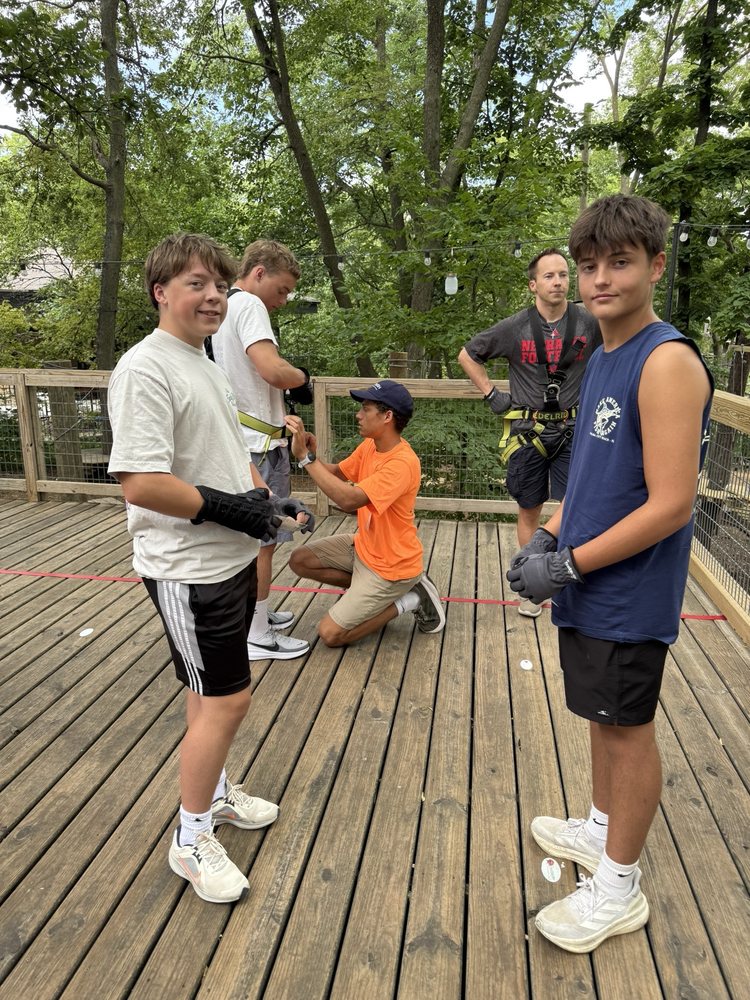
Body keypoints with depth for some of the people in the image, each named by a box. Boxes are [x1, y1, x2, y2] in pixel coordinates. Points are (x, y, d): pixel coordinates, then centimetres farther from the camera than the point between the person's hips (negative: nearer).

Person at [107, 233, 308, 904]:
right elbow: (140, 483, -27)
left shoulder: (205, 363, 12)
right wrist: (230, 508, -19)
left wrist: (262, 495, 3)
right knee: (228, 700, 1)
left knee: (212, 692, 22)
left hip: (233, 558, 9)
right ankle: (192, 840, 24)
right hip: (188, 571, -9)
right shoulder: (146, 369, -18)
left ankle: (215, 792, 43)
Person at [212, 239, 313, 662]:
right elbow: (273, 370, -28)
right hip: (259, 443, -10)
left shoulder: (222, 308, 17)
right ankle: (257, 637, 11)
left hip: (241, 440, 10)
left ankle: (256, 613, 34)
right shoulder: (248, 305, -14)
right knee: (262, 539, -1)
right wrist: (303, 377, -7)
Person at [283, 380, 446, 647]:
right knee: (299, 560, 4)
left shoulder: (403, 463, -31)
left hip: (391, 565, -8)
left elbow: (348, 499, -38)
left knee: (330, 634, -8)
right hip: (363, 544, 8)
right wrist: (310, 454, -16)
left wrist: (305, 457, -34)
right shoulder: (369, 445, -2)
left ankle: (407, 599, 4)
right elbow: (337, 473, 4)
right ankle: (362, 591, 12)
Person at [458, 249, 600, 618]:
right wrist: (490, 394, 3)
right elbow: (467, 355, 10)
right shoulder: (515, 327, -3)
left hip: (572, 430, 0)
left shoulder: (588, 324, -3)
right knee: (529, 511, 10)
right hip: (527, 431, 0)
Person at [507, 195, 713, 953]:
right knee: (603, 717, 22)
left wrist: (567, 565, -19)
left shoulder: (668, 362, -20)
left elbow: (669, 504, -23)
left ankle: (619, 888, 29)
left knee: (628, 729, 8)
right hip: (587, 587, 8)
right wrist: (547, 539, 3)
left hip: (629, 597, -8)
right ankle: (600, 830, 45)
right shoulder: (603, 358, 8)